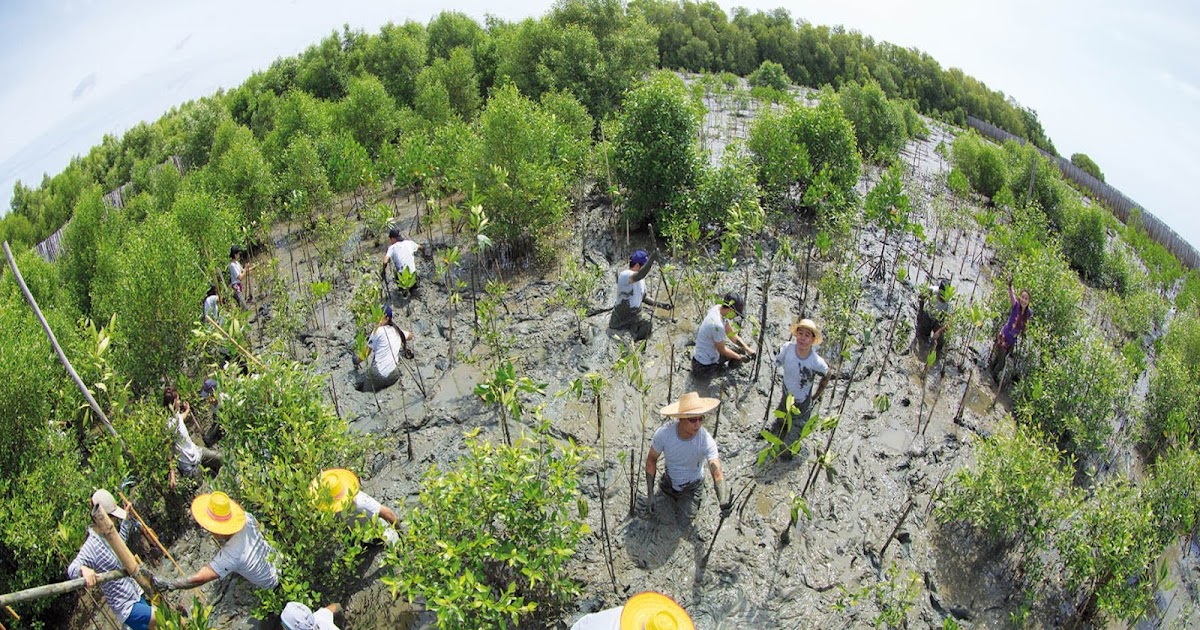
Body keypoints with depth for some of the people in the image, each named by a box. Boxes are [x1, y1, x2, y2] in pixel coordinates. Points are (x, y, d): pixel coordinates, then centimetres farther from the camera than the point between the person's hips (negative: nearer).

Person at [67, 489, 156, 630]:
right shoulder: (91, 546, -21)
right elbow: (72, 568, -35)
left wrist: (126, 518, 24)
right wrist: (83, 569, -57)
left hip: (137, 595, 9)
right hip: (127, 608, -9)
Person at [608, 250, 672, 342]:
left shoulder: (641, 279, 4)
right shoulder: (624, 275, -24)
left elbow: (643, 297, 16)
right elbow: (640, 275, -46)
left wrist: (659, 304, 4)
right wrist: (652, 258, -51)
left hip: (636, 315, 6)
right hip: (620, 319, -6)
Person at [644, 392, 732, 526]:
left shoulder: (706, 441, -37)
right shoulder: (663, 433, -34)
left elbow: (717, 473, -44)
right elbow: (651, 460, -17)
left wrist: (724, 502, -63)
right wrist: (650, 494, -17)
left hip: (692, 485, -2)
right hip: (670, 479, 2)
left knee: (686, 520, 10)